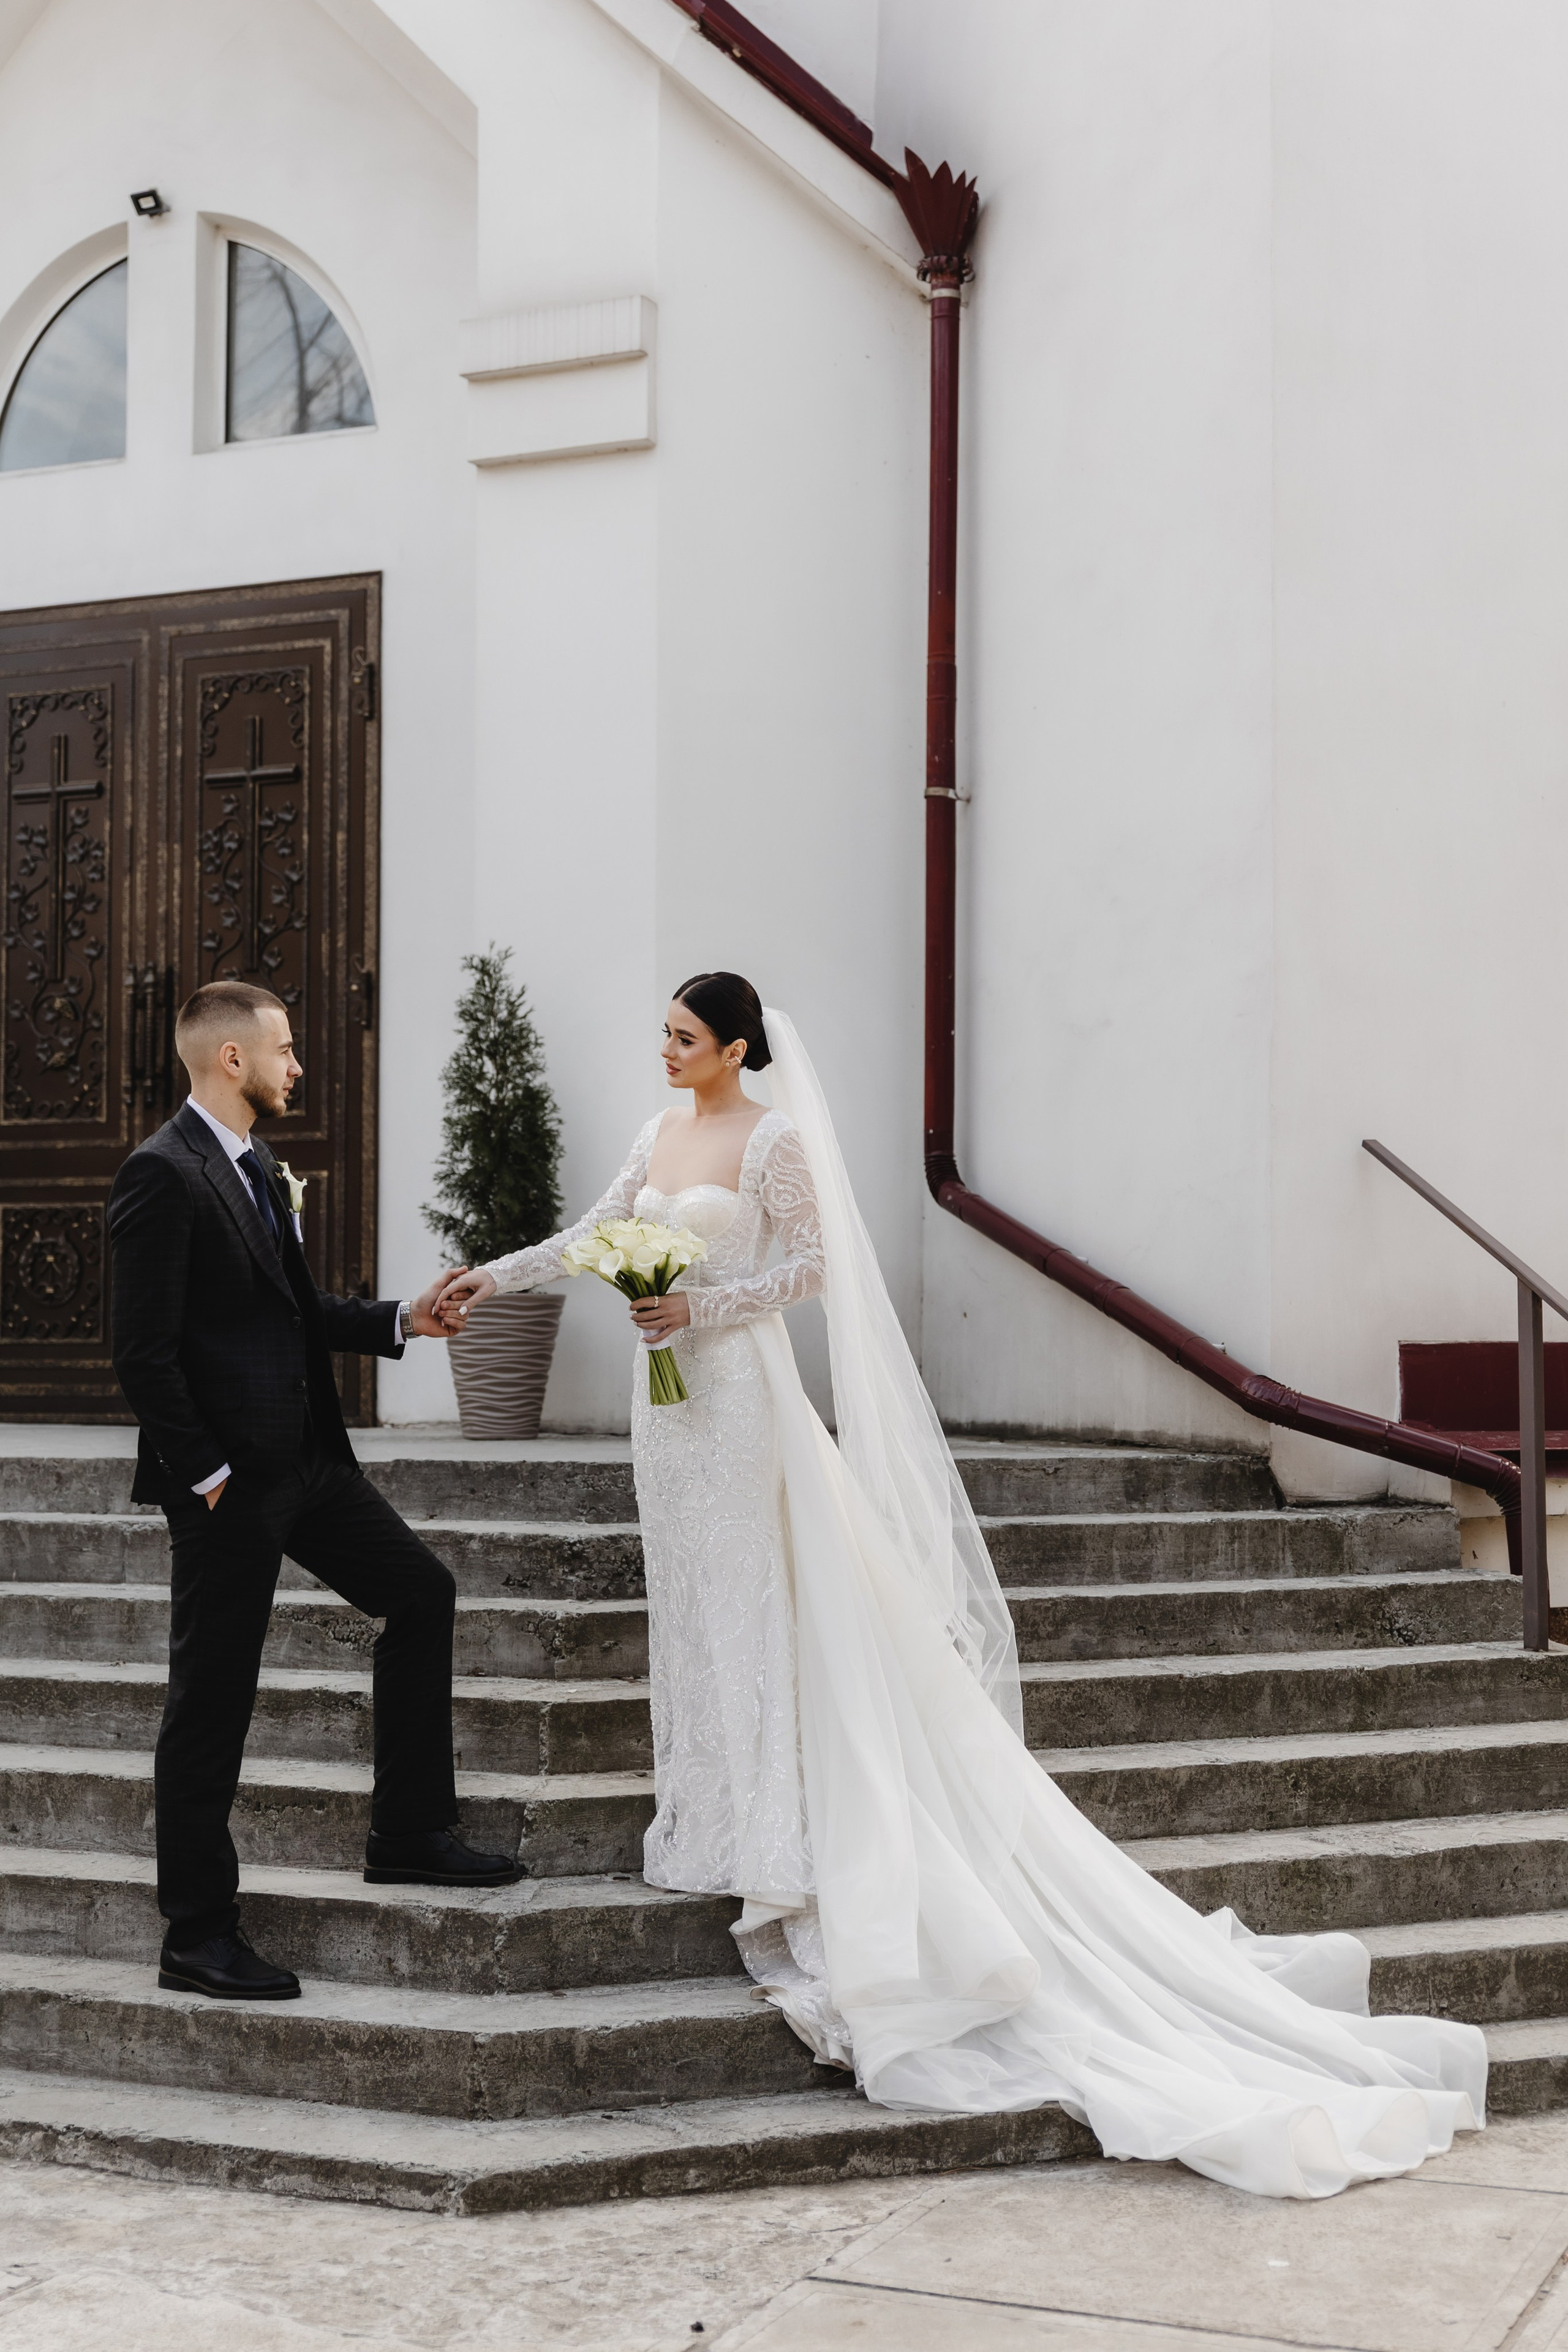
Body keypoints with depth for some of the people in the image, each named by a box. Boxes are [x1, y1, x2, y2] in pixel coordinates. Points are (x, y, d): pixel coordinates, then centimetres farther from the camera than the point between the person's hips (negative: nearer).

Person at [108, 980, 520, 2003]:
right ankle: (198, 1935, 11)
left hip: (307, 1458, 9)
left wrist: (401, 1319, 9)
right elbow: (144, 1353, -19)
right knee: (212, 1701, 0)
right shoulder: (163, 1174, -16)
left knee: (423, 1592, 14)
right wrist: (205, 1475, -18)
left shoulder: (258, 1167, 13)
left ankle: (409, 1834, 23)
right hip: (230, 1479, -9)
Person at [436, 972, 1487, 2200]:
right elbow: (591, 1239, 17)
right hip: (670, 1394, 8)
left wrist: (699, 1308, -19)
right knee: (691, 1599, 10)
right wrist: (493, 1276, 12)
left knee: (744, 1599, -5)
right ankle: (708, 1820, 17)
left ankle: (759, 1835, 1)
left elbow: (809, 1266, -12)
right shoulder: (661, 1136, 12)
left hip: (737, 1387, -8)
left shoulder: (772, 1141, -9)